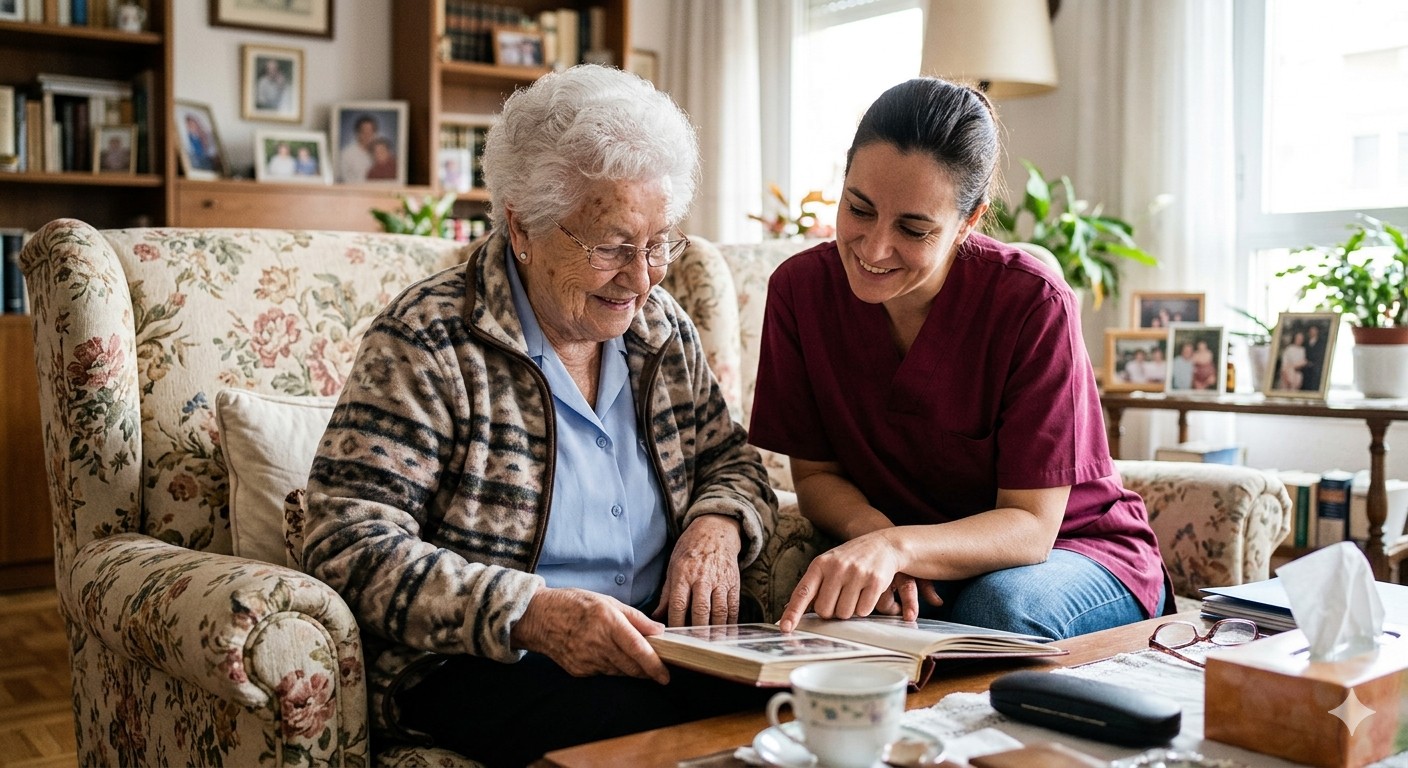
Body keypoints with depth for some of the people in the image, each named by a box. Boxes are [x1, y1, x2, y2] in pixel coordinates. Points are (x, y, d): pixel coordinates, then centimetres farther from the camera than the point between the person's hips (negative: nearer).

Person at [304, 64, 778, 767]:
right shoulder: (429, 341, -9)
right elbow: (351, 543, -14)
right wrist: (528, 614, -27)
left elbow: (730, 460, 21)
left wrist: (717, 524, -4)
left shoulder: (661, 328, 10)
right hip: (478, 670, -6)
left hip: (658, 648, 6)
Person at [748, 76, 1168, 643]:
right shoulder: (801, 288, -11)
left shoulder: (1034, 305, -23)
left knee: (1002, 604, -36)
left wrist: (898, 546, -40)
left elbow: (1031, 524, -21)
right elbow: (816, 473, -3)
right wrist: (871, 532, -26)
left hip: (1078, 551, -1)